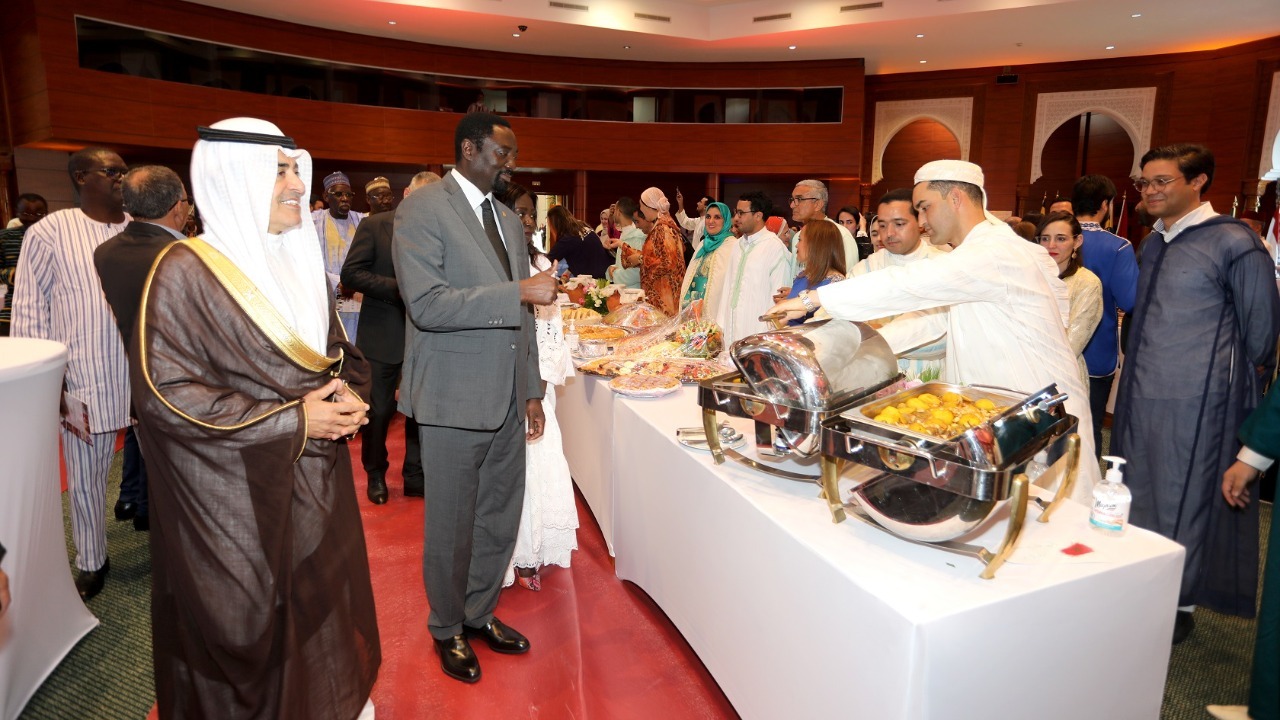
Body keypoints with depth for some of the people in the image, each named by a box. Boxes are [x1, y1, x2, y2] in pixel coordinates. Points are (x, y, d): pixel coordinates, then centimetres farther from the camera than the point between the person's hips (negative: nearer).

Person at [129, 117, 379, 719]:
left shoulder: (298, 261, 8)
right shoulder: (186, 271, -13)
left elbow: (340, 355, 15)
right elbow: (163, 393, -18)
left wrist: (347, 395, -7)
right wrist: (291, 420, -20)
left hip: (316, 483, 6)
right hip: (235, 497, -6)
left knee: (318, 616, 17)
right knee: (252, 630, 9)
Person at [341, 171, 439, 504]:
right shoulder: (374, 225, -2)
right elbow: (350, 274, -8)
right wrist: (398, 287, -17)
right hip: (382, 335, -2)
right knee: (378, 410, 8)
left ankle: (415, 476, 23)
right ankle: (375, 474, 29)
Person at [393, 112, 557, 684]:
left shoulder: (508, 218, 15)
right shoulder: (423, 208, -9)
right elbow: (426, 304, -21)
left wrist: (532, 389, 14)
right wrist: (519, 292, -25)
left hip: (507, 399, 7)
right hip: (455, 398, -7)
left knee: (500, 519, 17)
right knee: (452, 527, 9)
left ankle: (480, 614, 38)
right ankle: (448, 631, 31)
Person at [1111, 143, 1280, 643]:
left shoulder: (1233, 243, -8)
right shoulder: (1152, 245, 13)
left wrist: (1234, 386, 4)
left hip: (1196, 402, -7)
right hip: (1140, 395, 7)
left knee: (1183, 504, 3)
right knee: (1137, 496, 14)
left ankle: (1181, 606, 19)